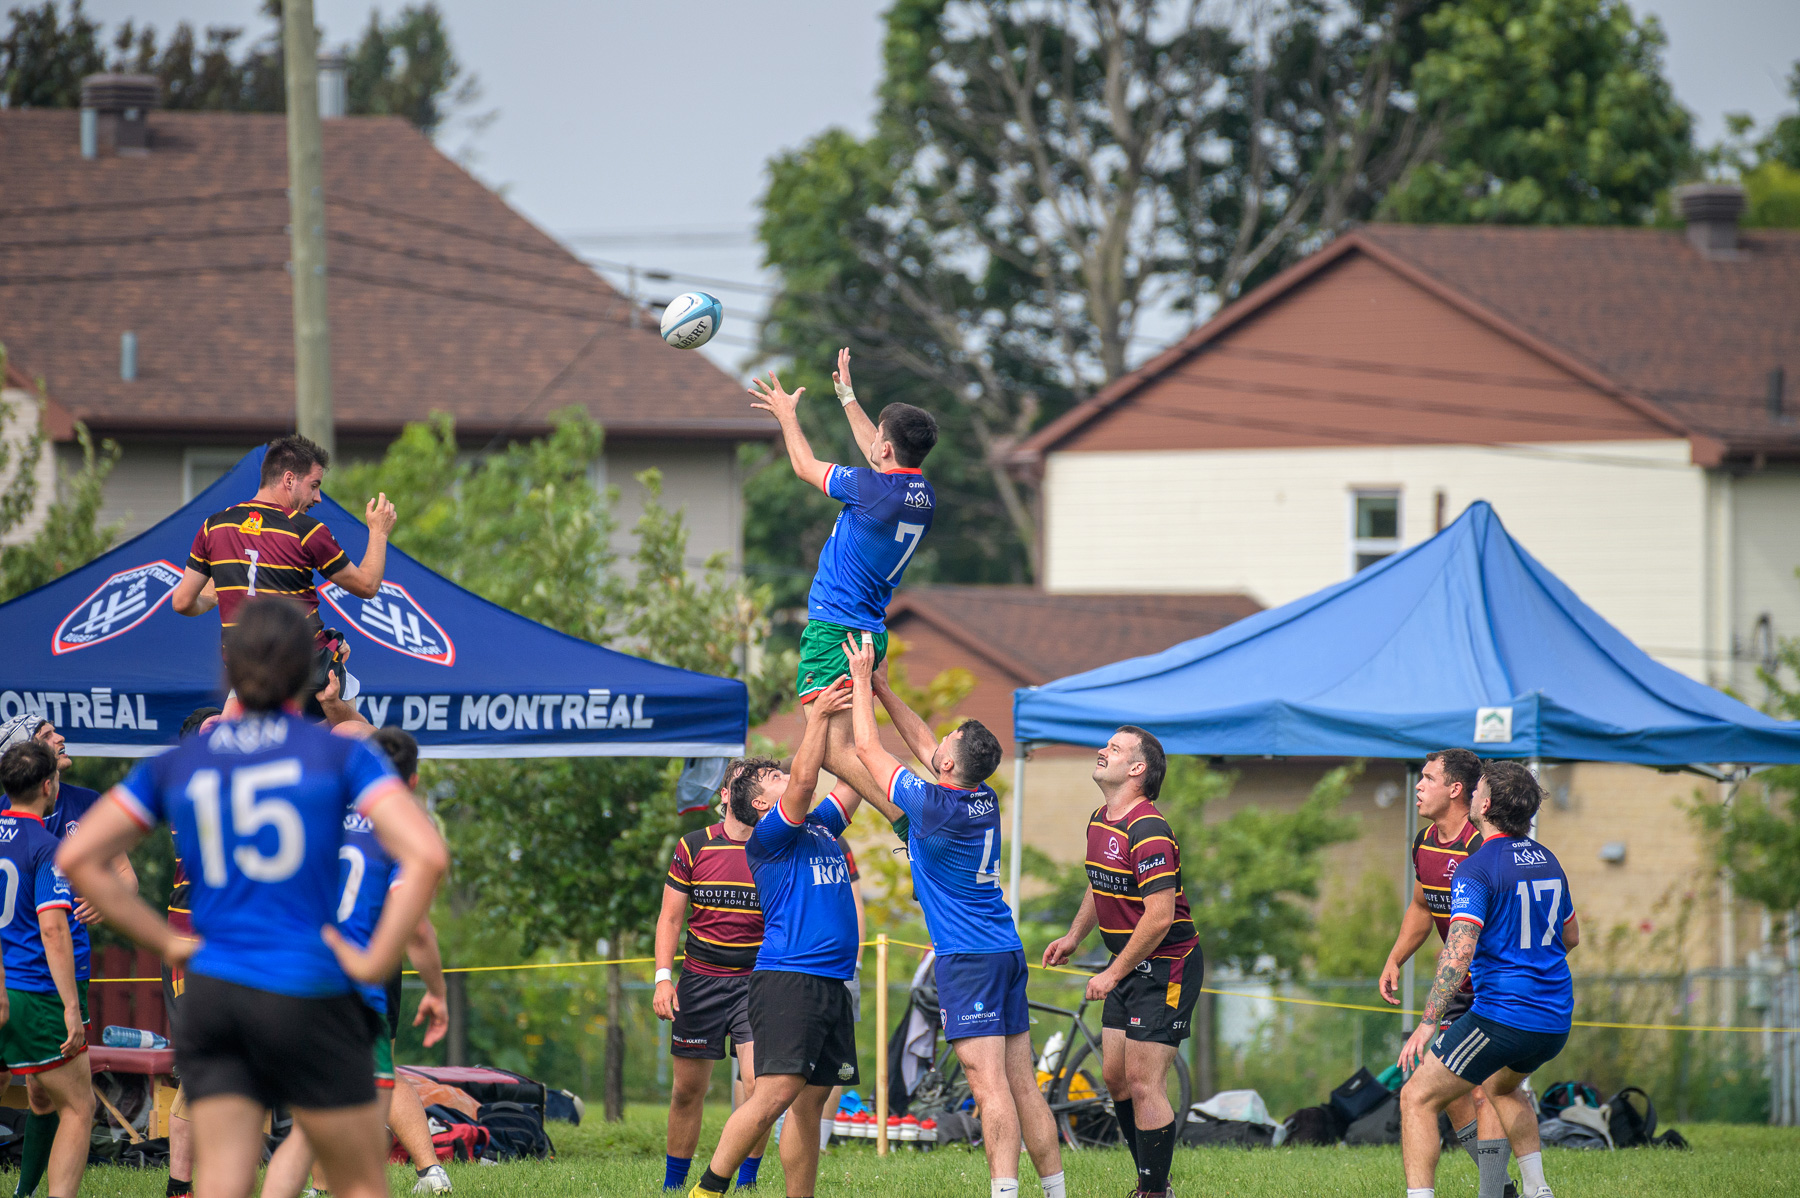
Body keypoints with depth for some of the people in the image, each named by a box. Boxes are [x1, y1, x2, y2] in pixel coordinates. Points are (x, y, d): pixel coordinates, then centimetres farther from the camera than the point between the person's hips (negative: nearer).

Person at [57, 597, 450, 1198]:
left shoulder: (177, 764, 7)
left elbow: (77, 858, 5)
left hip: (212, 992, 3)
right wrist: (376, 962, -8)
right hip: (308, 1000, -3)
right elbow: (427, 854, -16)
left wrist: (166, 942, 7)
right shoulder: (340, 754, -3)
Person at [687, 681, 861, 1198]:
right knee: (776, 1091, -17)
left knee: (811, 1101, 6)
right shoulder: (768, 836, -2)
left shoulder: (821, 826, 21)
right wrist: (819, 716, -9)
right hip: (788, 977, -8)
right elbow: (804, 779, -15)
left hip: (831, 982, 8)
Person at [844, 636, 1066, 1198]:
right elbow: (922, 742, 23)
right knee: (1023, 1084, 8)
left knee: (989, 1085, -15)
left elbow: (868, 750, -3)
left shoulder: (933, 805, -15)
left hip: (967, 957, -8)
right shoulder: (985, 798, 6)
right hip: (1007, 950, 8)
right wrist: (879, 686, 28)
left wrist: (862, 679, 8)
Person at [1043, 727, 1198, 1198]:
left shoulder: (1147, 832, -22)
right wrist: (1074, 937, 22)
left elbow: (1160, 915, -26)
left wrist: (1114, 973, -21)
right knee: (1115, 1076, 12)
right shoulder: (1099, 823, 9)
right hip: (1130, 968, 10)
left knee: (1144, 1084, -10)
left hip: (1166, 968, -10)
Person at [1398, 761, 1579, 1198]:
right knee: (1501, 1087, 35)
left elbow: (1459, 951, -24)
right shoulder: (1547, 860, 11)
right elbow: (1570, 936, 24)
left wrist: (1428, 1023, -24)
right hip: (1556, 1022, 8)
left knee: (1417, 1098, -1)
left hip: (1503, 1013, -8)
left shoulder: (1477, 868, -13)